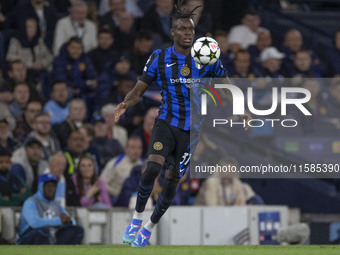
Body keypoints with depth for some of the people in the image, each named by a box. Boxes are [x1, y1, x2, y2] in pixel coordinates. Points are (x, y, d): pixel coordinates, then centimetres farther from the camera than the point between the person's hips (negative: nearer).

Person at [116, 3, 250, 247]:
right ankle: (137, 219, -6)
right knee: (153, 168, -25)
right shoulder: (159, 58, -1)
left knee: (172, 181, 3)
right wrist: (126, 104, -20)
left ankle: (149, 230, 22)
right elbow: (139, 90, 2)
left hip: (191, 130, 1)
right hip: (166, 123, -1)